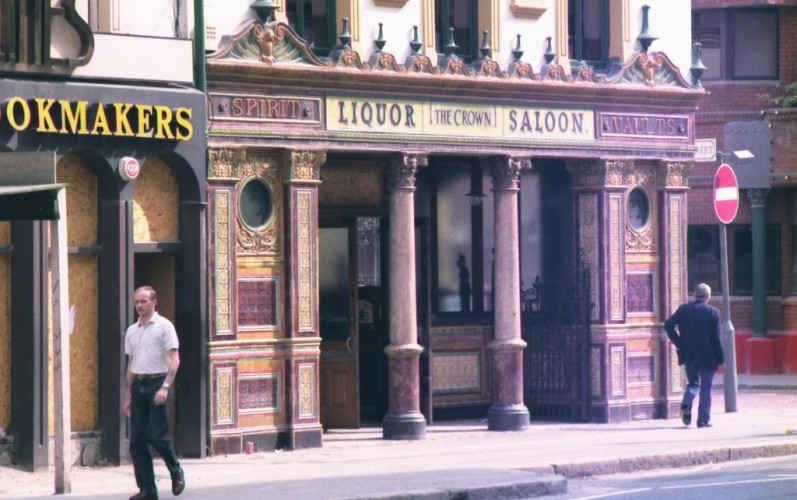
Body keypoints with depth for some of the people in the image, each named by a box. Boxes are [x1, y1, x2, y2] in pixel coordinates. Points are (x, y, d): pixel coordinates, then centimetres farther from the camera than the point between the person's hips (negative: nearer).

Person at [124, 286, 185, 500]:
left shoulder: (164, 326, -3)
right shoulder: (131, 331, 16)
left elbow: (174, 359, -9)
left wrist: (165, 387, -19)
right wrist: (128, 394, 17)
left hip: (157, 382, -6)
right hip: (138, 385, 6)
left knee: (156, 435, -12)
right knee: (137, 440, 1)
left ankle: (176, 472, 14)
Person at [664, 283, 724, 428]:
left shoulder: (684, 309, 1)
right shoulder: (712, 312, -7)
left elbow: (668, 324, -7)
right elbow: (716, 337, -8)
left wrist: (678, 342, 1)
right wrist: (720, 359, -3)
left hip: (689, 356, 3)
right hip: (707, 356, -3)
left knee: (693, 383, 18)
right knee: (706, 388, 6)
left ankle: (686, 405, -10)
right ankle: (703, 420, 3)